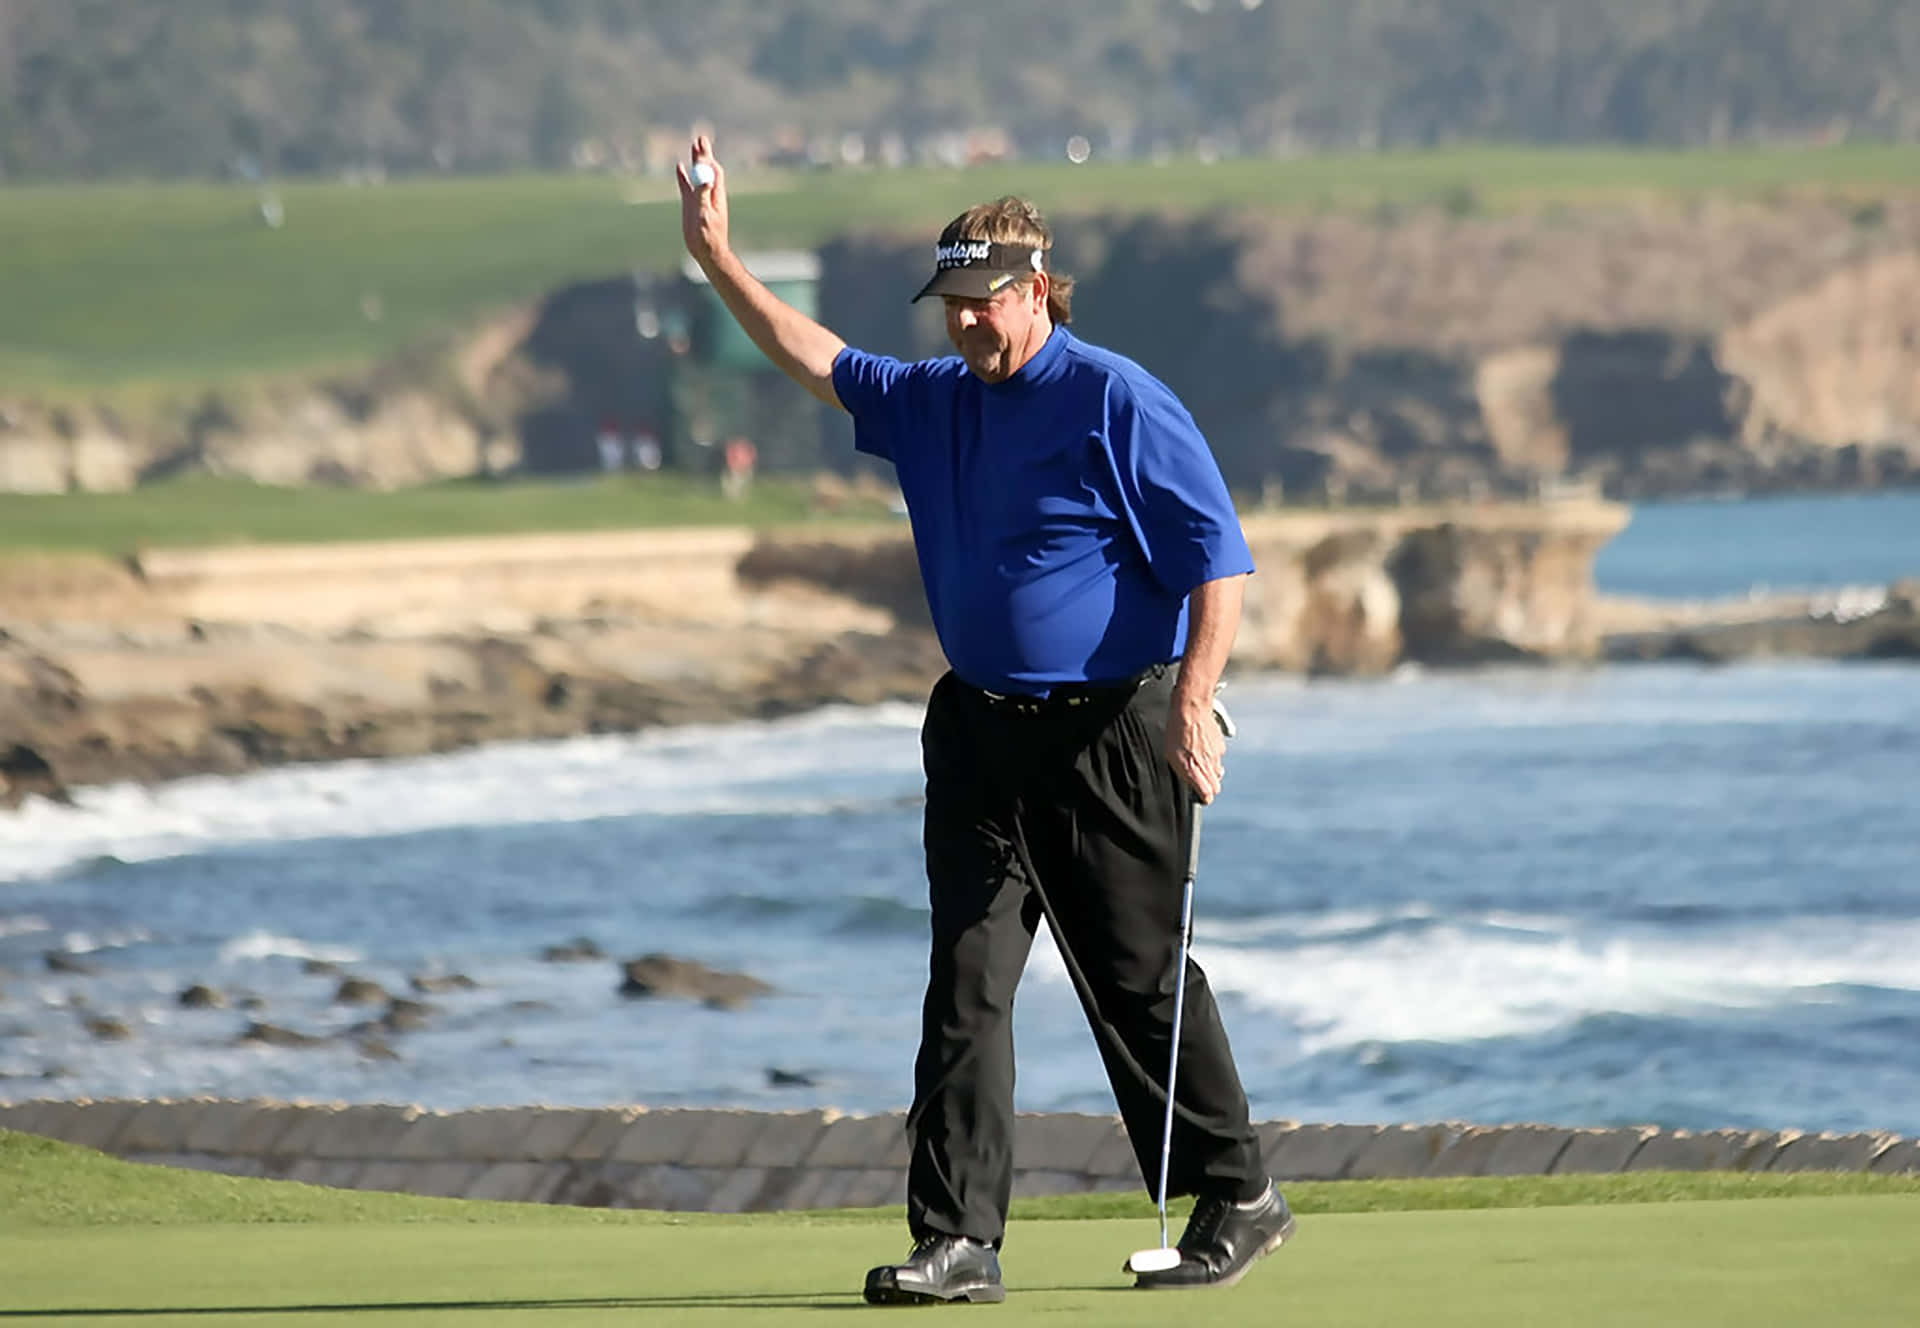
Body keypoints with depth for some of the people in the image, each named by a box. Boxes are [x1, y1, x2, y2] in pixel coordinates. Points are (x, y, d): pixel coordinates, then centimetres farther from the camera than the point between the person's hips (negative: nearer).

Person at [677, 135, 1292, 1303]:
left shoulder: (1119, 403, -10)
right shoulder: (935, 403, 12)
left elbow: (1218, 561, -13)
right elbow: (819, 363, 25)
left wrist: (1193, 705, -21)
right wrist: (718, 259, 16)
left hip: (1109, 734, -6)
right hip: (979, 728, 7)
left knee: (1142, 982, 1)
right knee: (967, 981, -2)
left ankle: (1239, 1198, 16)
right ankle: (958, 1239, -4)